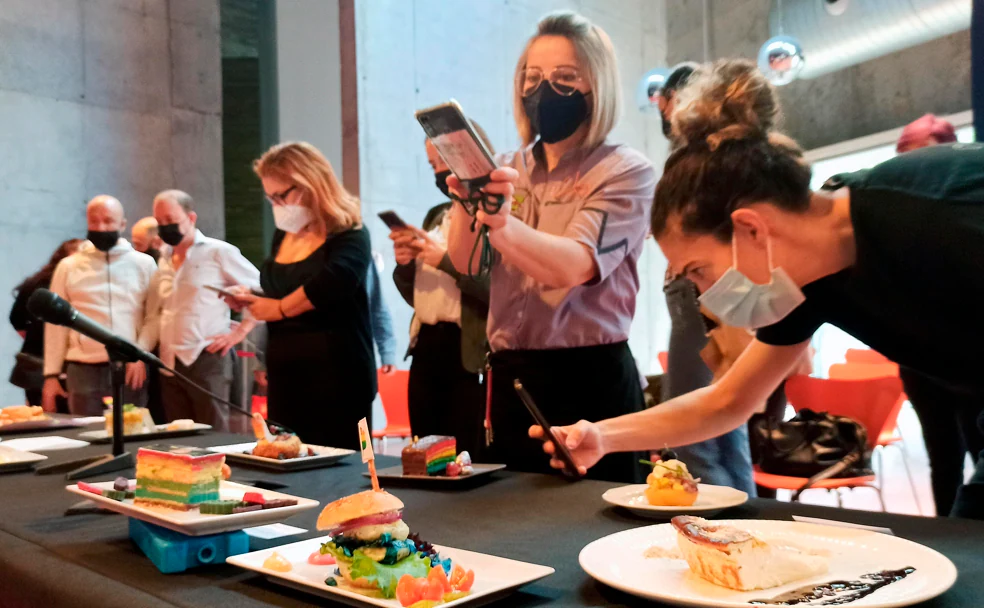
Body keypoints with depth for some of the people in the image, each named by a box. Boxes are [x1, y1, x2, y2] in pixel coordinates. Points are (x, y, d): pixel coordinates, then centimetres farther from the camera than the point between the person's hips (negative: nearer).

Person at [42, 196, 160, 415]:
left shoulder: (144, 264, 6)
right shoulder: (68, 267, 8)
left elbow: (154, 316, 4)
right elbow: (57, 323, 8)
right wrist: (51, 374, 4)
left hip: (130, 368, 0)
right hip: (83, 370, 0)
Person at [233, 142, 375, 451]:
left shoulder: (349, 235, -10)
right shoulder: (284, 234, 13)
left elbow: (330, 285, -28)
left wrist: (279, 308, -13)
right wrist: (248, 297, 3)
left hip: (336, 375, -7)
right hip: (286, 375, 8)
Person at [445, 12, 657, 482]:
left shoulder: (626, 172, -6)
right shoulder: (506, 171, 9)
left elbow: (572, 266, -22)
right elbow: (464, 261, -5)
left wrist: (501, 222, -40)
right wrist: (465, 200, -24)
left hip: (591, 381, -5)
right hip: (510, 379, 5)